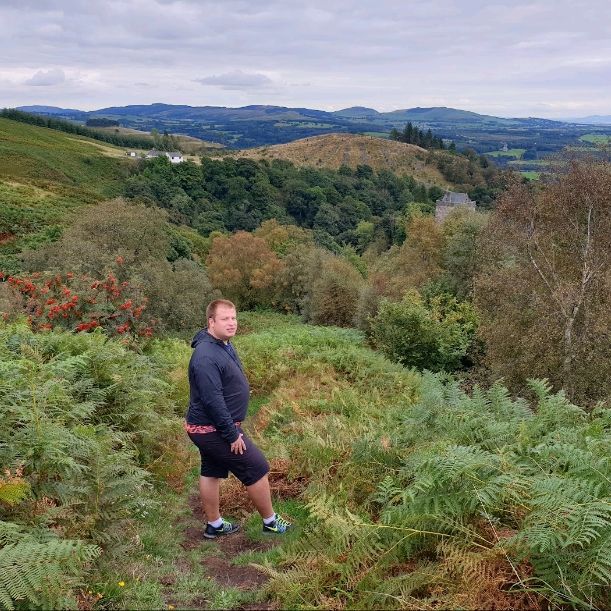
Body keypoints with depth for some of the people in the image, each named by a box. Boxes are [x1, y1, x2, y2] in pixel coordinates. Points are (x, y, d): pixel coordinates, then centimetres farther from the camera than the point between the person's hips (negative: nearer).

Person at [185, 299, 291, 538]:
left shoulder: (224, 345, 6)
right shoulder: (206, 357, -28)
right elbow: (213, 401, -29)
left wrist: (231, 427, 20)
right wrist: (232, 434, -23)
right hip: (214, 430, -10)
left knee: (211, 473, 19)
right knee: (257, 470, 0)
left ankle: (214, 525, 33)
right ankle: (270, 522, 17)